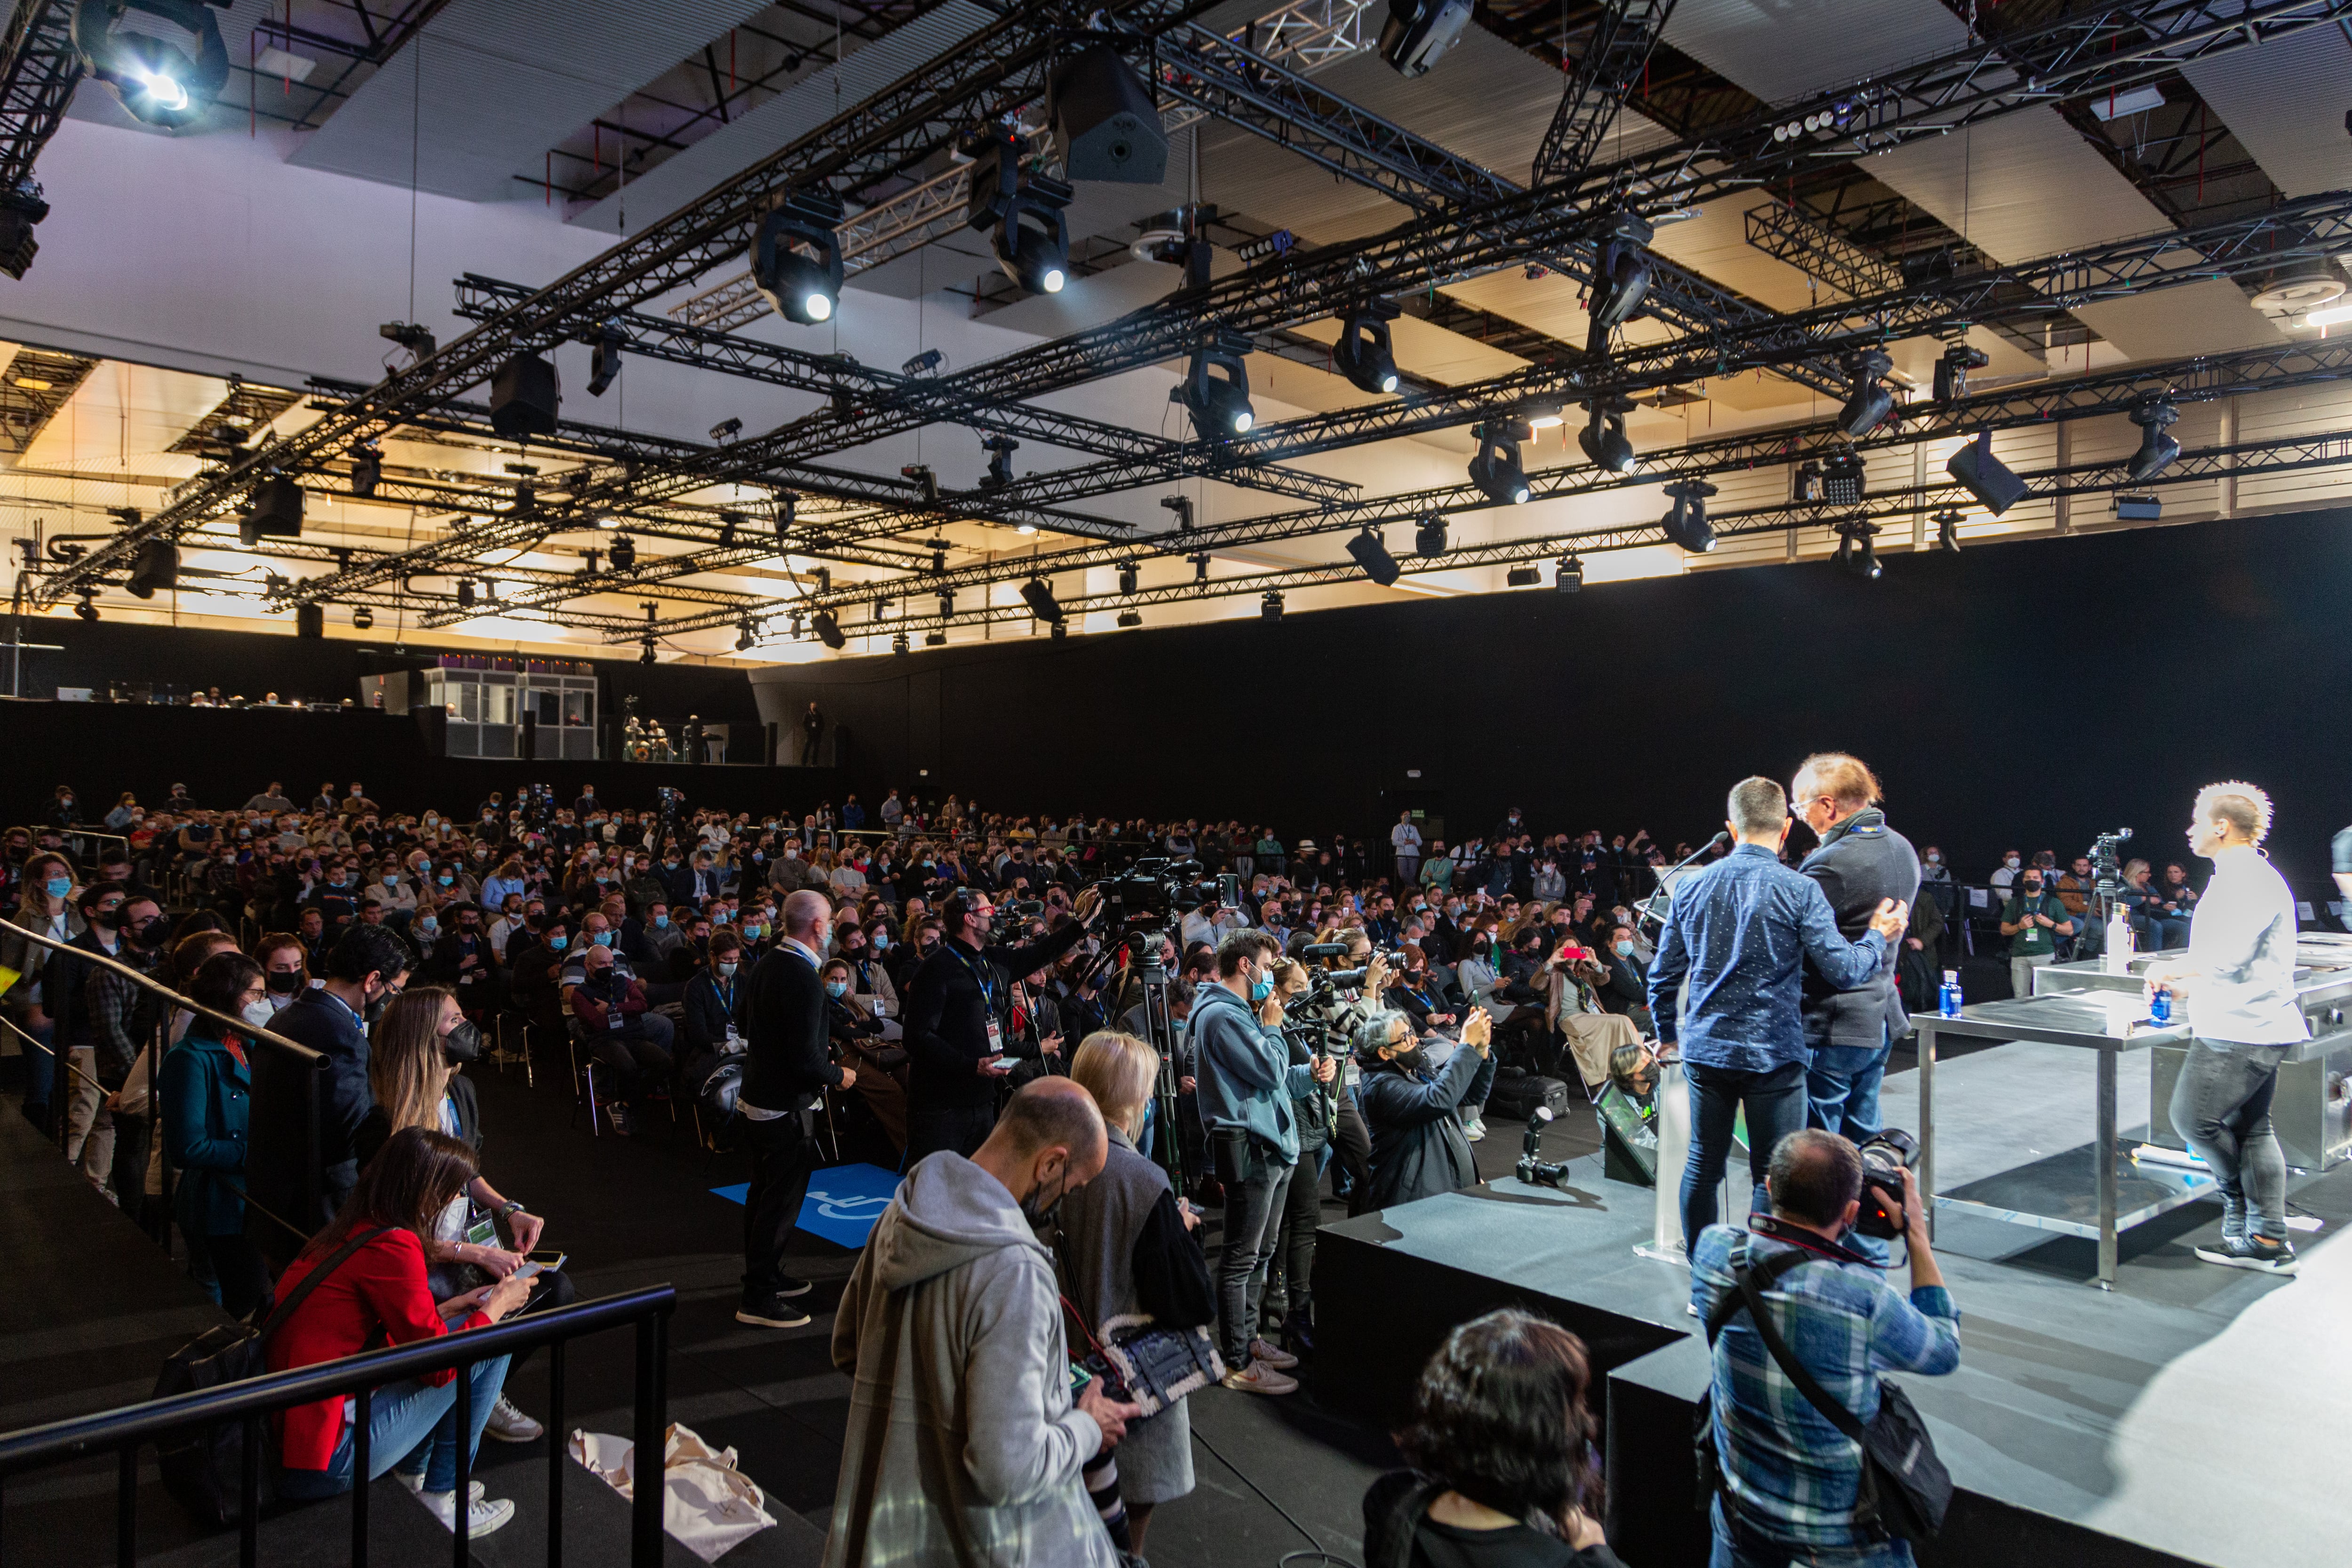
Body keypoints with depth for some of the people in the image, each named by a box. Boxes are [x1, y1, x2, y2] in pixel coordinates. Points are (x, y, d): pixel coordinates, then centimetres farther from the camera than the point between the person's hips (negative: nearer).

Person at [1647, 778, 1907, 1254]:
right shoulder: (1799, 890, -10)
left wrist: (1668, 1032, 23)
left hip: (1705, 1050, 4)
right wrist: (1879, 936, 9)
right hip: (1773, 1053, -4)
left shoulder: (1691, 886, 3)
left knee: (1702, 1165, 14)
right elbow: (1844, 969, -10)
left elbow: (1663, 975, 8)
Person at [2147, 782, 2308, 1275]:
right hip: (2249, 1026, 11)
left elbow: (2226, 956, -23)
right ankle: (2267, 1241, 13)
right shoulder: (2242, 876, 18)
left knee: (2193, 1118, -6)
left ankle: (2240, 1208, 13)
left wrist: (2171, 971, -7)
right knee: (2251, 1127, 10)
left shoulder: (2246, 879, -16)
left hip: (2240, 1031, -11)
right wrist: (2186, 987, 18)